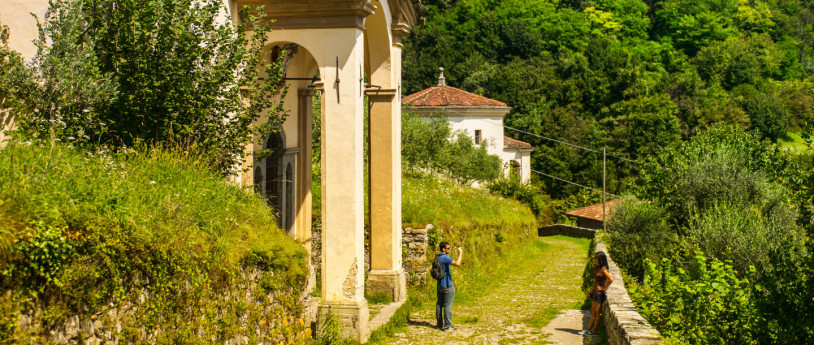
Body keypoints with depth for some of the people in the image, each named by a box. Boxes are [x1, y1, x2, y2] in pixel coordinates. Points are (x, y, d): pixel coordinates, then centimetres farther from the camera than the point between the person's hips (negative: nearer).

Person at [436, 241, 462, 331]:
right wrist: (460, 253, -18)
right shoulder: (445, 257, -18)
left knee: (439, 305, 12)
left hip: (439, 286, 9)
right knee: (447, 306, -4)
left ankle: (440, 325, 18)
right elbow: (457, 264, -29)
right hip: (447, 286, -9)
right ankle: (447, 326, -1)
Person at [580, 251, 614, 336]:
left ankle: (594, 331, 5)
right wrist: (591, 291, 17)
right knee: (593, 312, 12)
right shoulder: (598, 269, 13)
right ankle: (588, 329, 17)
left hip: (600, 293, -10)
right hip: (595, 293, 10)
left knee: (597, 313, -1)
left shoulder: (603, 269, -15)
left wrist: (605, 288, -16)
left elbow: (611, 279, -25)